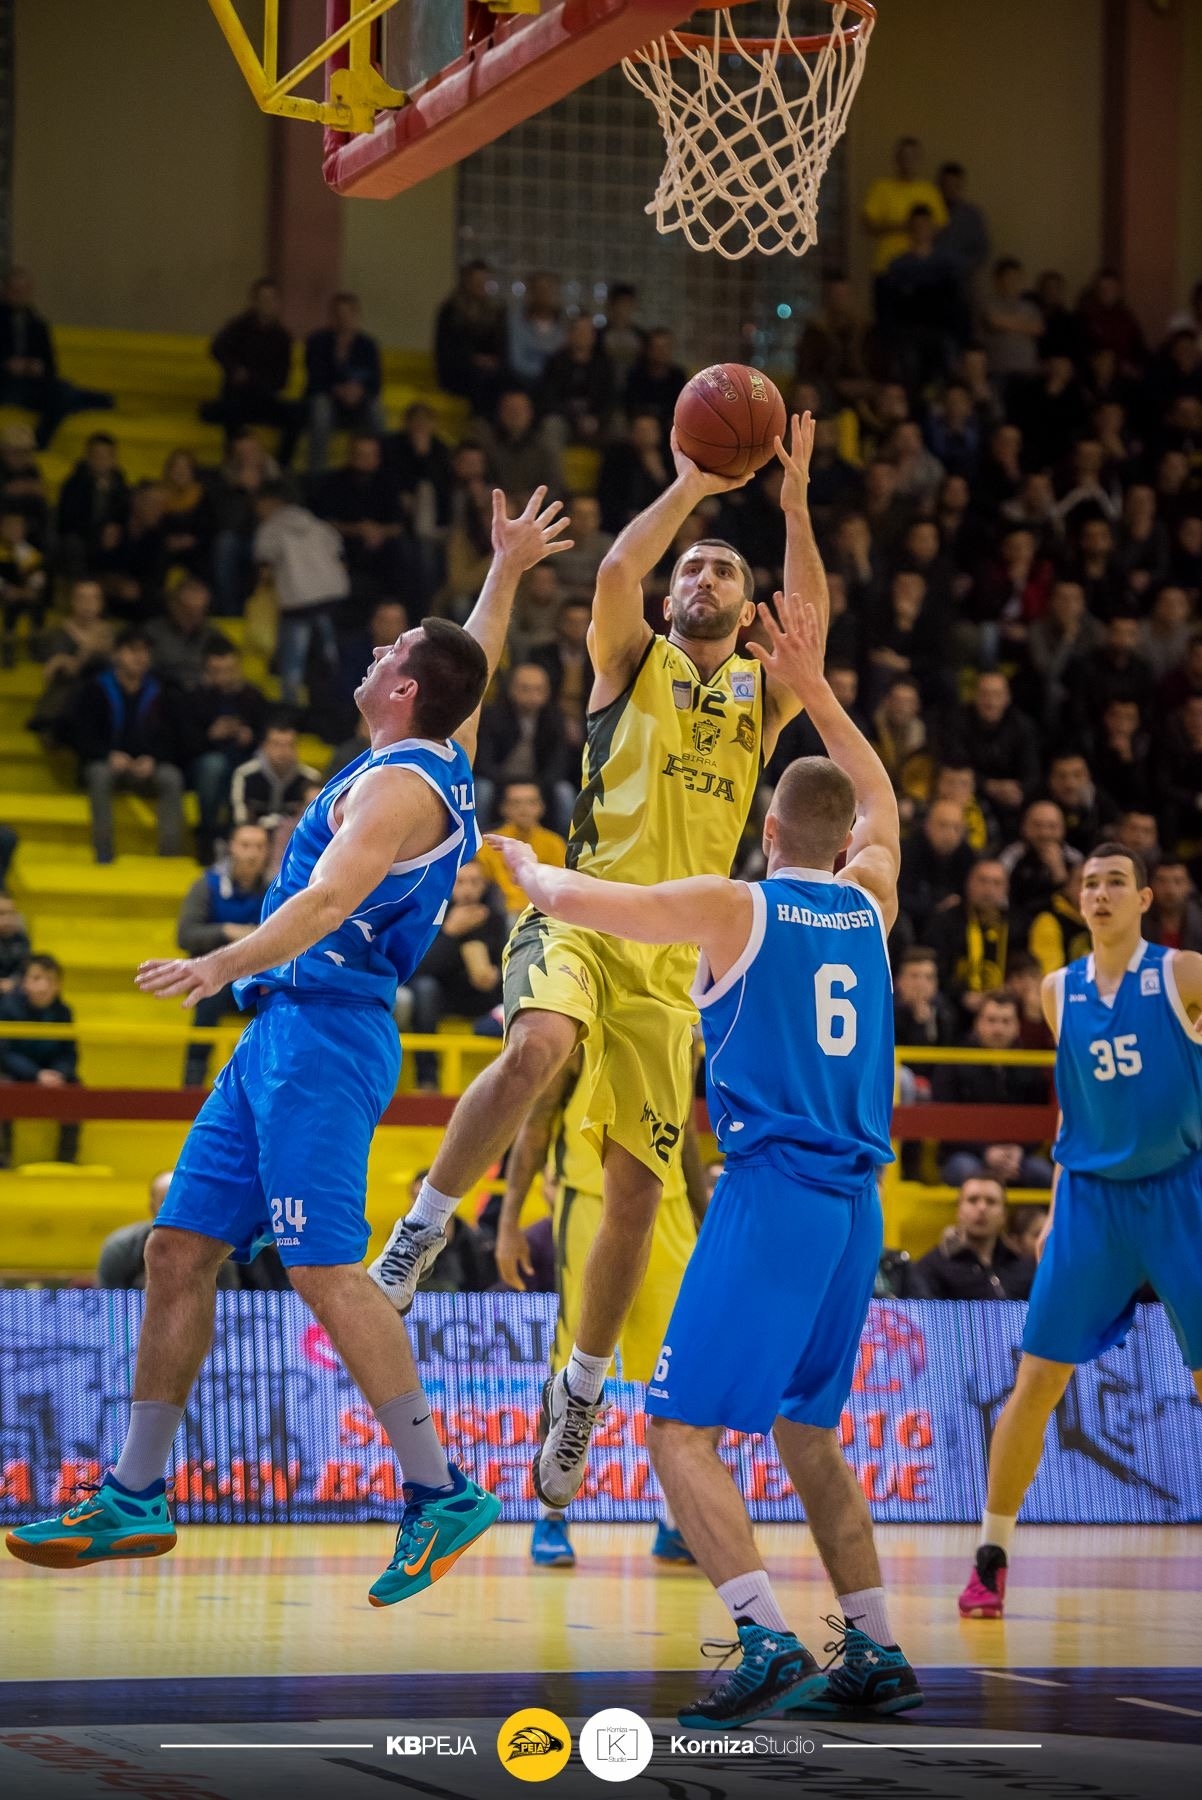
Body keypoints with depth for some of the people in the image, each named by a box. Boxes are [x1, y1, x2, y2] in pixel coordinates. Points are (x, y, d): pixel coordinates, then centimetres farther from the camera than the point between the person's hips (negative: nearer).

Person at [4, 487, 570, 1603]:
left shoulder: (398, 785, -11)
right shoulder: (443, 762, 16)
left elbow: (330, 896, -27)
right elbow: (471, 670, 37)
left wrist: (223, 964, -38)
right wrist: (506, 571, 46)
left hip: (325, 1030, -10)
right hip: (284, 1035, 10)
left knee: (323, 1267, -15)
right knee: (179, 1251, 8)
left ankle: (441, 1493, -13)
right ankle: (134, 1499, 12)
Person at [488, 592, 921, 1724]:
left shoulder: (734, 908, -4)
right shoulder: (868, 904, 11)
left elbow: (573, 901, 0)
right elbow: (880, 802, 33)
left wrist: (521, 862, 22)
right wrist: (812, 690, 36)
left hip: (772, 1191, -7)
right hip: (856, 1205, 7)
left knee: (680, 1426, -6)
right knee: (804, 1429, 18)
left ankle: (769, 1641, -21)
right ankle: (875, 1655, 14)